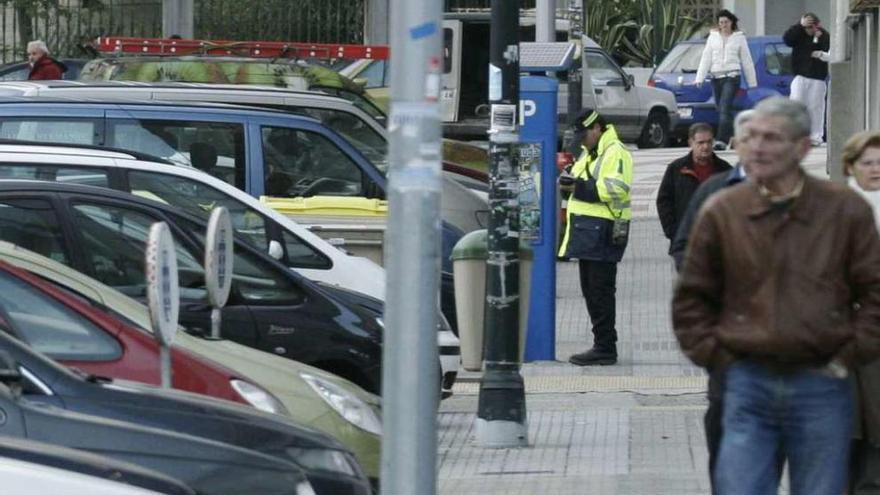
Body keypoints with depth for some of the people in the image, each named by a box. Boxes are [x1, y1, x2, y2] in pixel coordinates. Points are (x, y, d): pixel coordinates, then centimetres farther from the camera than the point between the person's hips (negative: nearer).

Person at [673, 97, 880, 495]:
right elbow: (691, 299, 11)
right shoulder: (720, 212, 3)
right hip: (748, 385, 0)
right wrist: (716, 357, 3)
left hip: (821, 385, 0)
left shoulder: (845, 210, 1)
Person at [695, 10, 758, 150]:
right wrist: (699, 78, -3)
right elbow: (706, 58, 7)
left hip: (732, 76, -4)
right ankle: (732, 138, 19)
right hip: (716, 77, 4)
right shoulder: (713, 37, 11)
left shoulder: (739, 37, 5)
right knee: (721, 109, 7)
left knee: (725, 108, -18)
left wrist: (752, 82, 9)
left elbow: (746, 60, 8)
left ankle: (722, 140, -25)